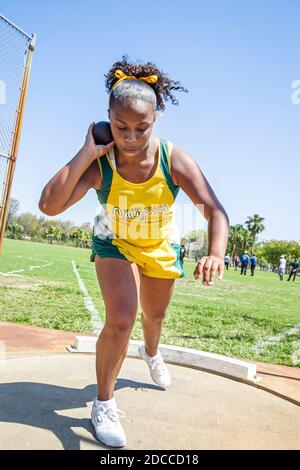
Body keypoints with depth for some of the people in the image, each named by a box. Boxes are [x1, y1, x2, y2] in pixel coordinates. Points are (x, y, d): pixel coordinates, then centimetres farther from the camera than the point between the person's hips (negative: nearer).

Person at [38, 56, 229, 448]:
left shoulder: (174, 158, -27)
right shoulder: (98, 163, -28)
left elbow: (215, 210, -31)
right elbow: (49, 205, -39)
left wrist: (216, 254, -49)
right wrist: (87, 152, -40)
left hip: (161, 248, 2)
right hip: (115, 244, -2)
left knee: (154, 316, 19)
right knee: (120, 319, -19)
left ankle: (151, 354, 59)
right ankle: (104, 404, 9)